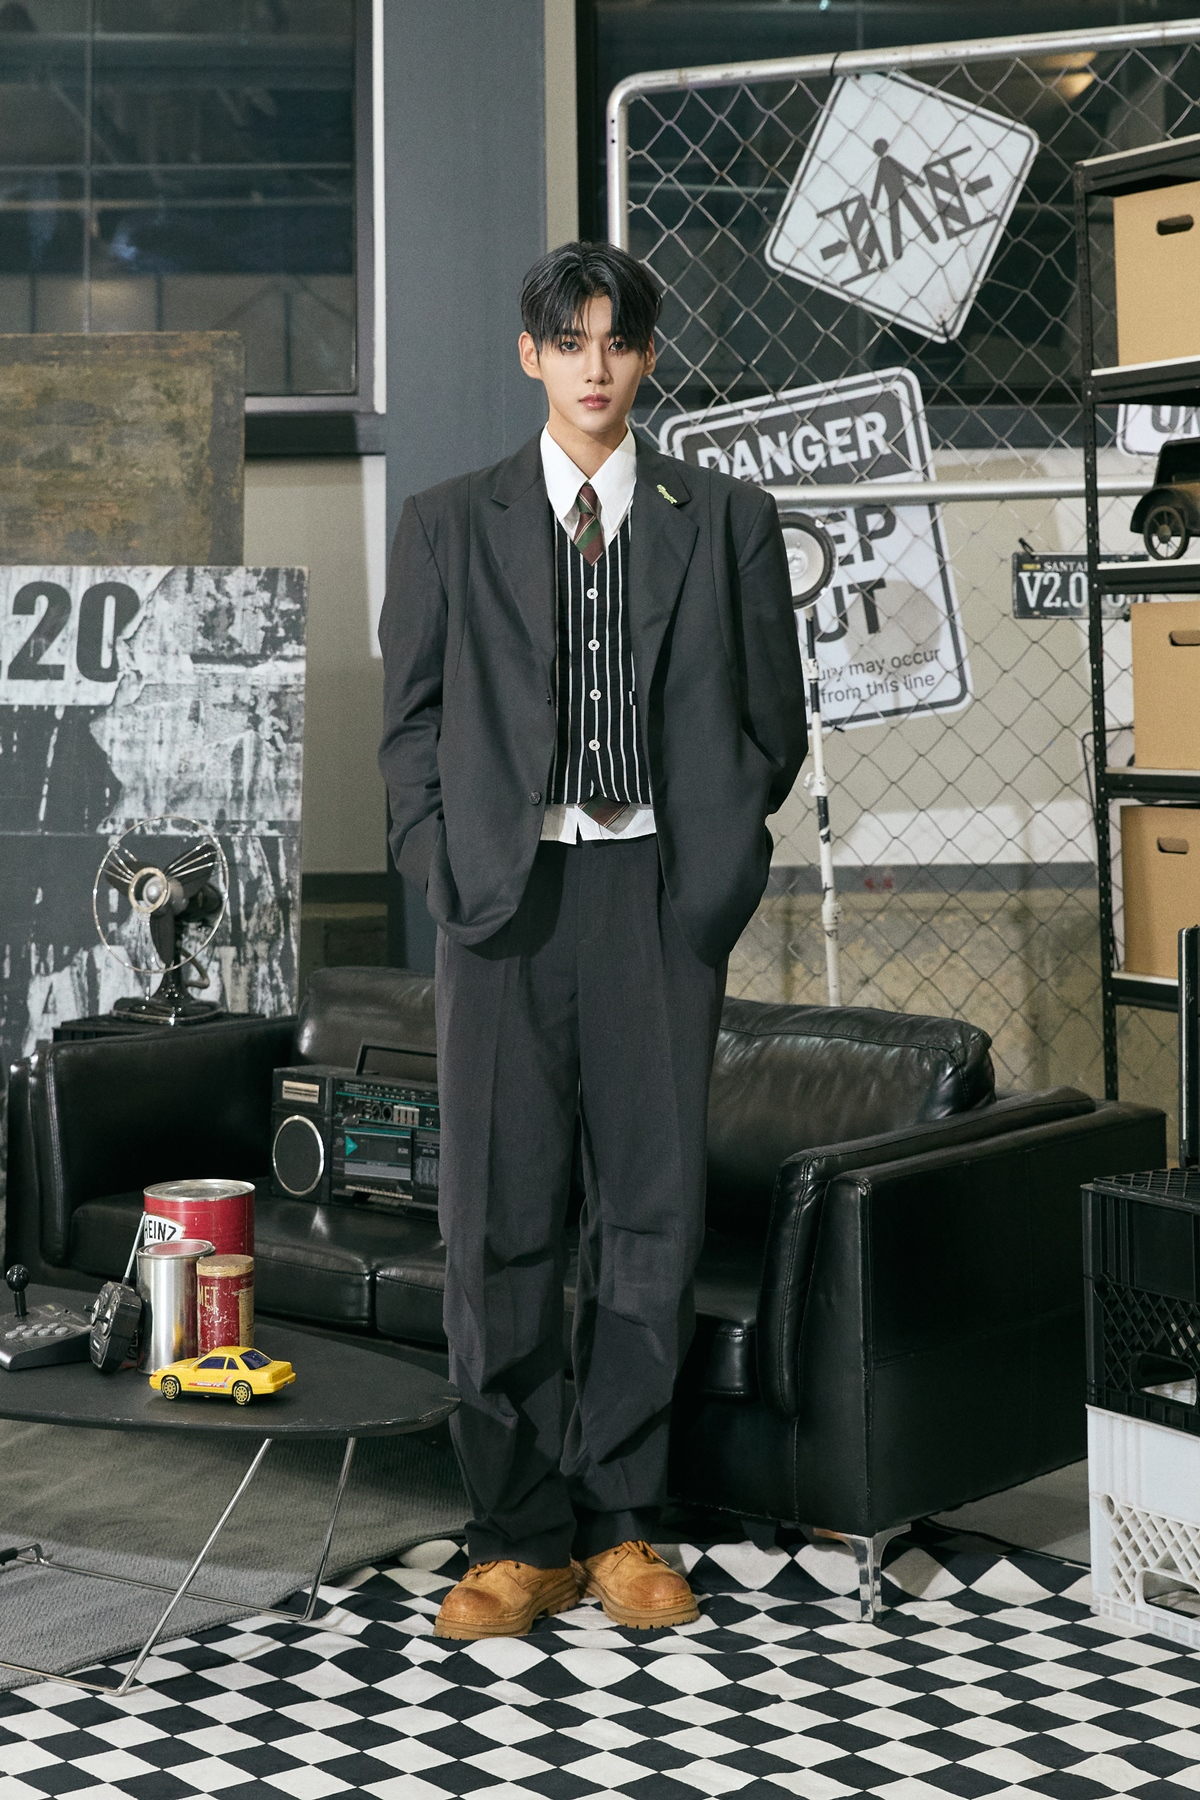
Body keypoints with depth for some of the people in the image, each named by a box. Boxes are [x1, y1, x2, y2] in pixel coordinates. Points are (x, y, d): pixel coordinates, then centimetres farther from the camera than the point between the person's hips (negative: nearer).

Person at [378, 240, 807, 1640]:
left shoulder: (727, 522, 9)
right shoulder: (447, 525, 9)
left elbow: (772, 720, 12)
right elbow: (411, 724, 10)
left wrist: (710, 852, 4)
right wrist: (445, 868, -1)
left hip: (660, 895, 0)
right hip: (505, 894, 0)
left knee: (653, 1209, 3)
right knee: (500, 1220, 0)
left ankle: (618, 1524, 16)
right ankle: (519, 1538, 11)